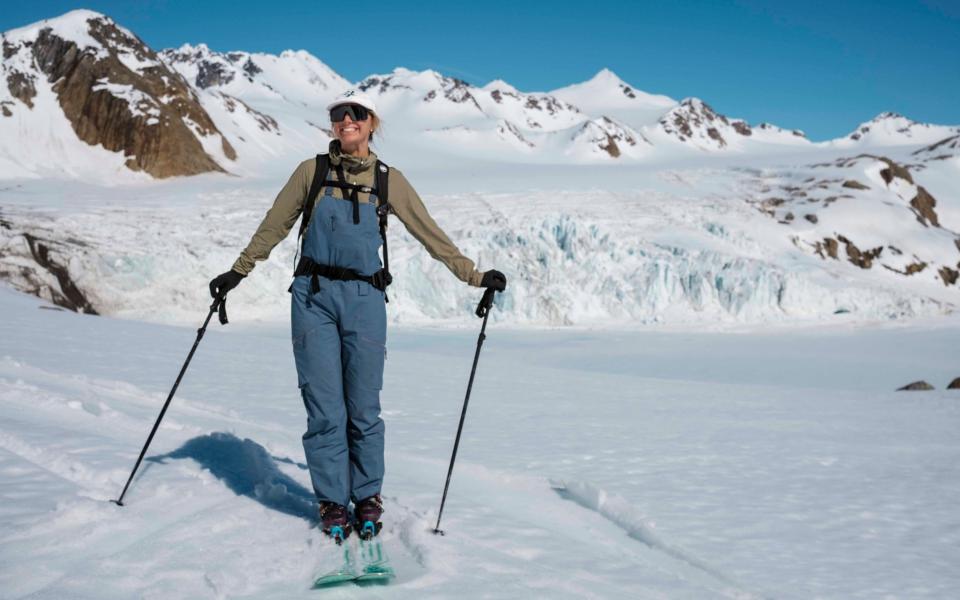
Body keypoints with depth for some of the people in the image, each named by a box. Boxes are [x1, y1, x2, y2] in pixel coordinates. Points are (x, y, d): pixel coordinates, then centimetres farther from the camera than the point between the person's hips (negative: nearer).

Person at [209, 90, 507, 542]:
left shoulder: (388, 180, 9)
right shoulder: (311, 171, 8)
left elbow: (429, 233, 11)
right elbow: (274, 225, 15)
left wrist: (474, 276, 7)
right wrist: (237, 271, 17)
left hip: (364, 299, 0)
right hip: (314, 296, 0)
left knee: (363, 407, 2)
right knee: (325, 406, 0)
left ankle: (367, 496, 18)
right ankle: (332, 501, 12)